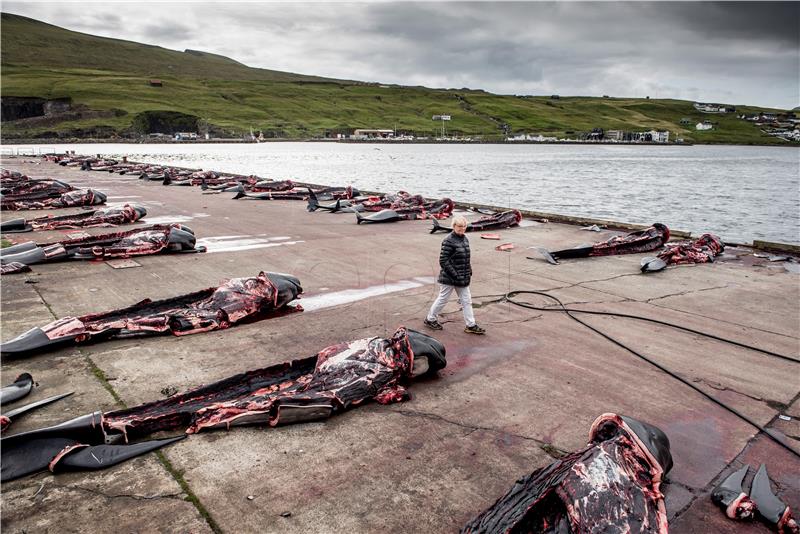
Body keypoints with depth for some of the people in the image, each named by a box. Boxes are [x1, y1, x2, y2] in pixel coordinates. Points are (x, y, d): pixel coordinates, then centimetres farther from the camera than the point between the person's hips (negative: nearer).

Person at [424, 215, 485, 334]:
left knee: (466, 300, 10)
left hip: (462, 279, 8)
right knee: (443, 299, 6)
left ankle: (471, 325, 17)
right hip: (449, 278, -8)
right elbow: (443, 261, -20)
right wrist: (455, 275, -21)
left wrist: (469, 270, 10)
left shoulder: (465, 239, 8)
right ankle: (430, 319, 25)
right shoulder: (449, 241, -18)